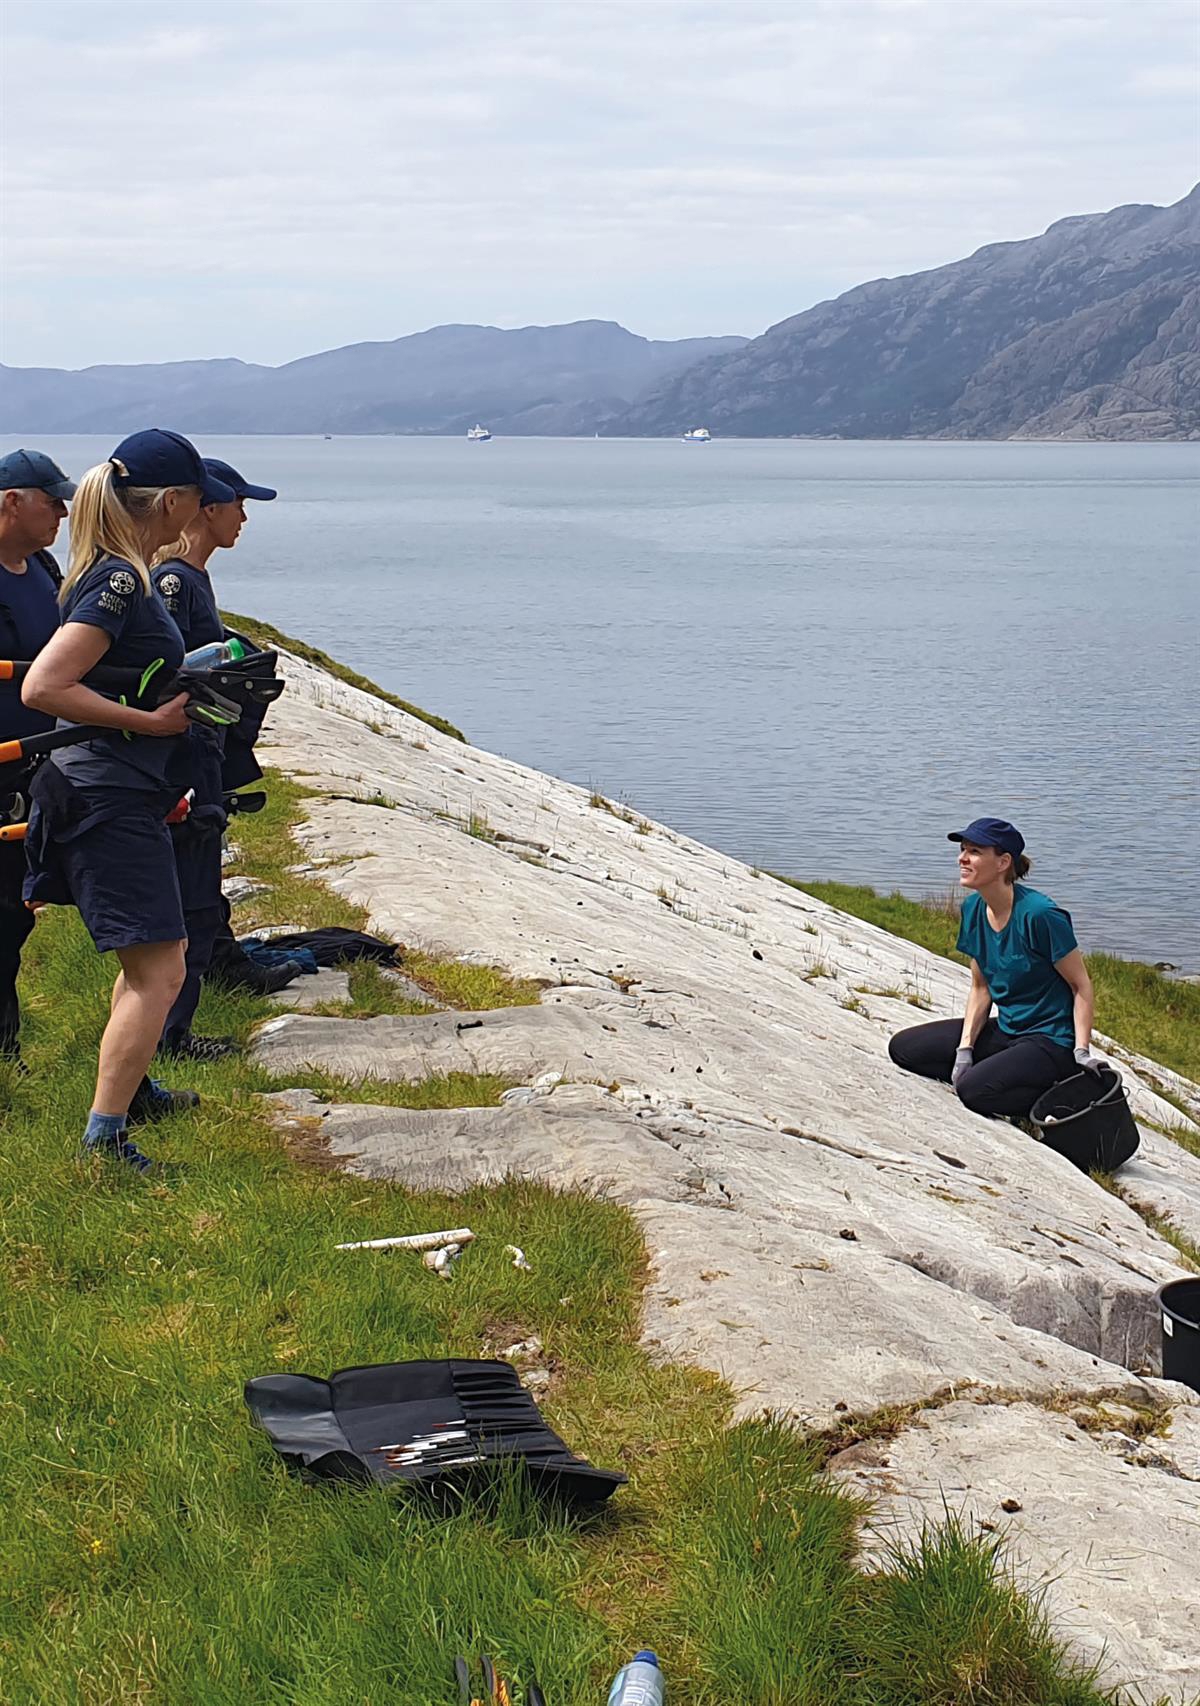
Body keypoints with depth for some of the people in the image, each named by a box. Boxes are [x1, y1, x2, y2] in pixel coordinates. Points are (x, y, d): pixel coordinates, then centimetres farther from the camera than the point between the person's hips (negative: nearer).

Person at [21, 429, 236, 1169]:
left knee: (156, 956, 24)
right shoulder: (119, 581, -19)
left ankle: (134, 1089, 39)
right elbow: (43, 688, -26)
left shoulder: (128, 575, 11)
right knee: (159, 971, -9)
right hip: (112, 798, -11)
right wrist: (151, 721, -20)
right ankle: (103, 1137, -7)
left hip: (125, 795, 11)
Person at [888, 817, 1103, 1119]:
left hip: (1051, 1040, -8)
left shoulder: (1039, 914, -21)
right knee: (903, 1047, 2)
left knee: (974, 1089, -31)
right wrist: (964, 1049, -1)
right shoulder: (973, 908, 2)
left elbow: (1082, 986, -14)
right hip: (1005, 1030, 9)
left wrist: (1082, 1051, -21)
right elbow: (981, 988, 10)